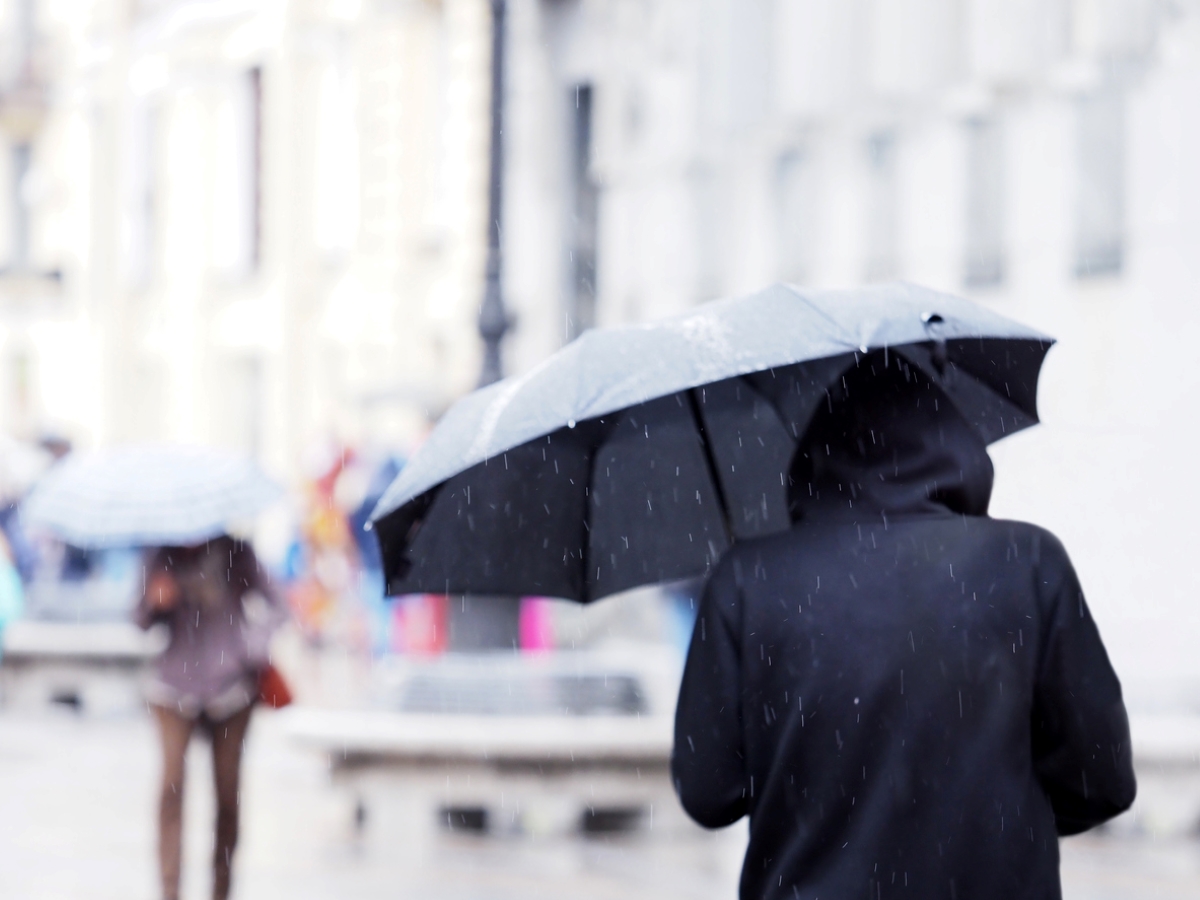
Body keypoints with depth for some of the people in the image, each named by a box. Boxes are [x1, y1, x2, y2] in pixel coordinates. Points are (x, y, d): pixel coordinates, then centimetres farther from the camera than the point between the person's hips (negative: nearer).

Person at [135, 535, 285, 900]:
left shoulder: (234, 554, 2)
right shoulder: (164, 559, 6)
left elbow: (268, 604, 7)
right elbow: (143, 620, 11)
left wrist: (257, 652, -6)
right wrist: (156, 603, -11)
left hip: (229, 681, 0)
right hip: (176, 681, 0)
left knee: (227, 790, 3)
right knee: (172, 785, -14)